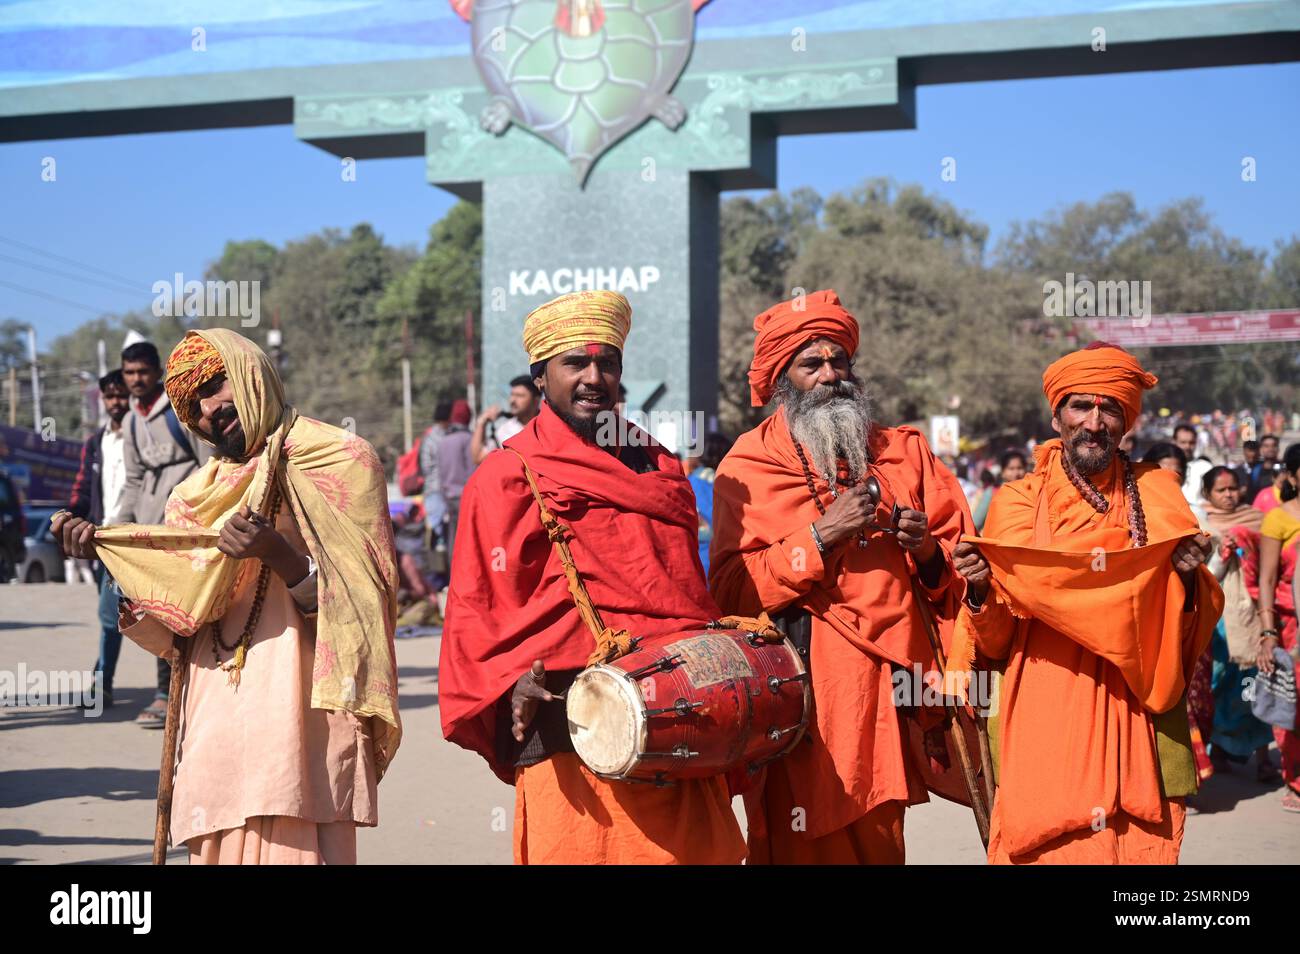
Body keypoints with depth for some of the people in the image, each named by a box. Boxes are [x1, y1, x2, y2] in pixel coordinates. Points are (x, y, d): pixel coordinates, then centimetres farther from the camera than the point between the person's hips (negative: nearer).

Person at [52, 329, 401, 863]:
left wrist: (277, 554, -19)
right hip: (215, 713, 5)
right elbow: (176, 615, 14)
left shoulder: (342, 459, 2)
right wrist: (103, 551, 2)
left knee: (288, 847, -15)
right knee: (220, 849, 1)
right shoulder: (201, 492, 18)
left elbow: (357, 602, -4)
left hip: (298, 707, -5)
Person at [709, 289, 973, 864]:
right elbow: (732, 591, -10)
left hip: (889, 700, 3)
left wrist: (929, 552, -9)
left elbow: (965, 561, 12)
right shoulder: (749, 467, 1)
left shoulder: (904, 452, 13)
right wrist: (821, 536, -15)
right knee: (805, 850, -3)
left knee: (881, 847, 8)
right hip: (801, 702, -3)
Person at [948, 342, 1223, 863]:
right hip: (1044, 720, -1)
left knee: (1141, 841, 1)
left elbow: (1192, 631, 5)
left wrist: (1189, 577, -14)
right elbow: (995, 641, 2)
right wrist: (980, 591, -17)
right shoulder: (1019, 502, 3)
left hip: (1136, 722, 1)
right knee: (1048, 844, -1)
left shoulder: (1156, 493, 8)